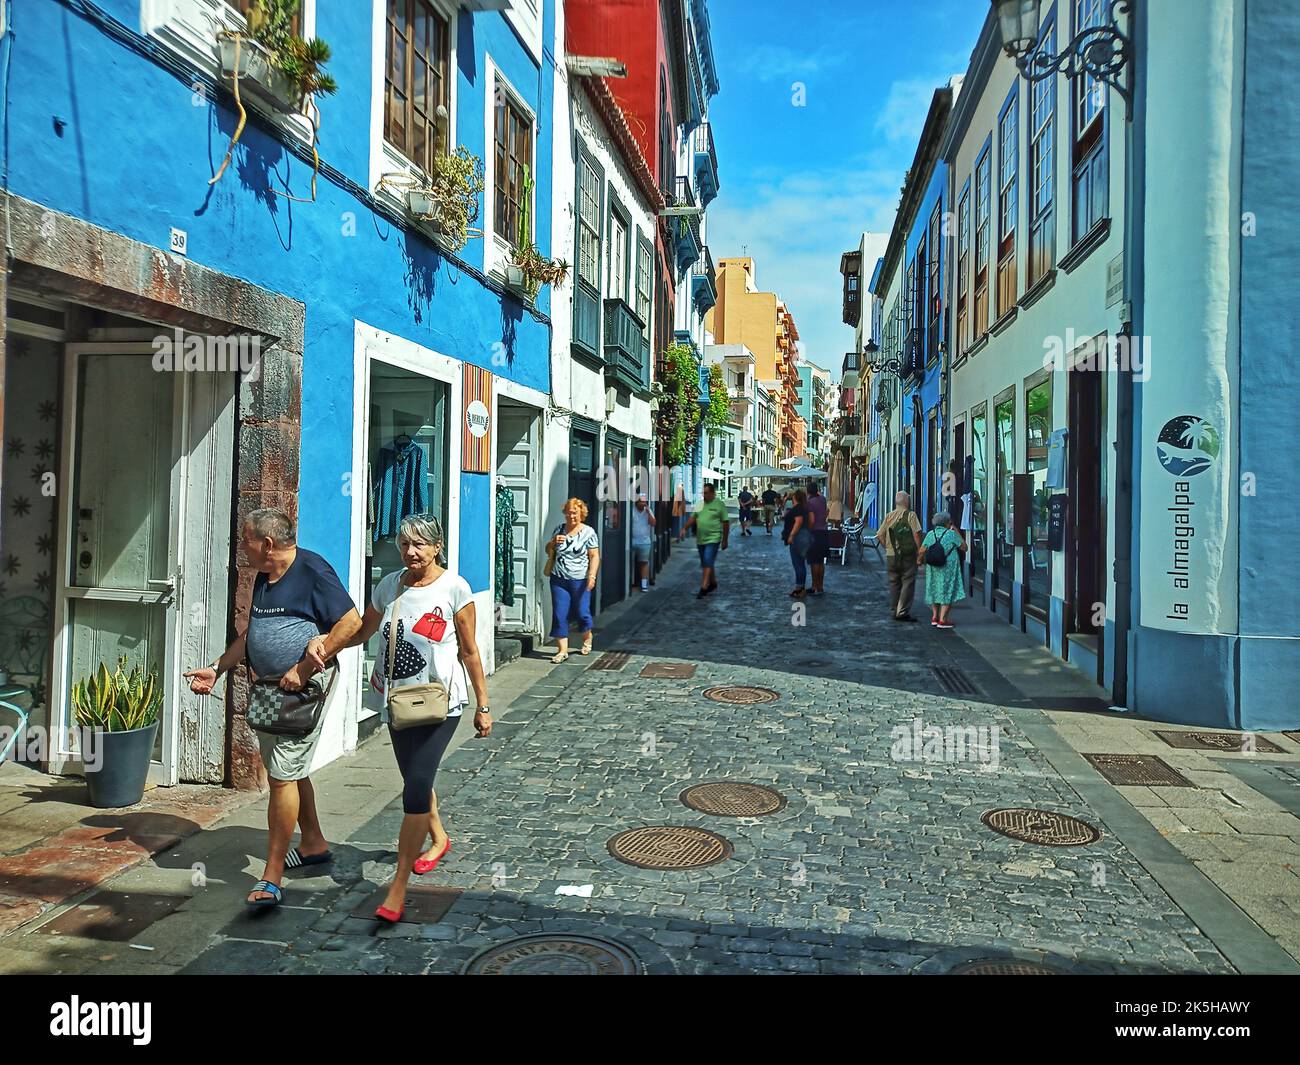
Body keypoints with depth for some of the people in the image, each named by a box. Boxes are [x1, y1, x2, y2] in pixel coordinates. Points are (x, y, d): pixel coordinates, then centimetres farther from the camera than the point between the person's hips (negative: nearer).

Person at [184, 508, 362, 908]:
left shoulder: (312, 569, -15)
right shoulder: (264, 577, 13)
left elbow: (351, 622, -21)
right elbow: (251, 632, 24)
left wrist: (303, 669, -20)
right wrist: (217, 669, 16)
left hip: (302, 691, -9)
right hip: (267, 691, 9)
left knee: (283, 776, -9)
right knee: (289, 771, 19)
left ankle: (271, 878, -2)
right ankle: (313, 844, 36)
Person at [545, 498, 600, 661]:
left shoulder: (588, 532, -3)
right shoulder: (559, 528, 9)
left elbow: (595, 556, -6)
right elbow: (548, 550, 18)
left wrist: (592, 576, -19)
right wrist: (553, 542, -5)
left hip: (579, 580, -3)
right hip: (558, 580, 3)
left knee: (582, 612, 5)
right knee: (559, 615, -1)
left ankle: (587, 639, 34)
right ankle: (562, 649, 5)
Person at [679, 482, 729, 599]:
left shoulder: (719, 505, -6)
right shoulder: (700, 504, 10)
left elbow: (726, 523, -4)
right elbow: (692, 518, 14)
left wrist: (725, 540, -4)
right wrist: (684, 529, 0)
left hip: (713, 538, -6)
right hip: (700, 539, 6)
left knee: (708, 563, -13)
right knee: (706, 564, 15)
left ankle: (703, 588, -15)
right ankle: (713, 583, 32)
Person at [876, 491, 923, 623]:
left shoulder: (889, 516, 7)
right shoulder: (911, 515, -7)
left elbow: (879, 535, 5)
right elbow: (916, 534, -15)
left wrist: (888, 547, 13)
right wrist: (919, 550, -7)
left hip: (891, 554, 5)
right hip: (908, 554, -5)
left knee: (894, 582, 13)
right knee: (908, 582, 1)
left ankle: (893, 611, 17)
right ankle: (903, 612, -3)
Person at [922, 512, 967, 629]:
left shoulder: (930, 534, 3)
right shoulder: (952, 534, -7)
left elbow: (922, 550, 2)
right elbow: (964, 547, 0)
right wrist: (957, 532, 6)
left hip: (932, 567, 5)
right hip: (949, 567, -5)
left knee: (935, 591, 18)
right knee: (948, 592, -1)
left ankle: (934, 616, 19)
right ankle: (942, 619, -5)